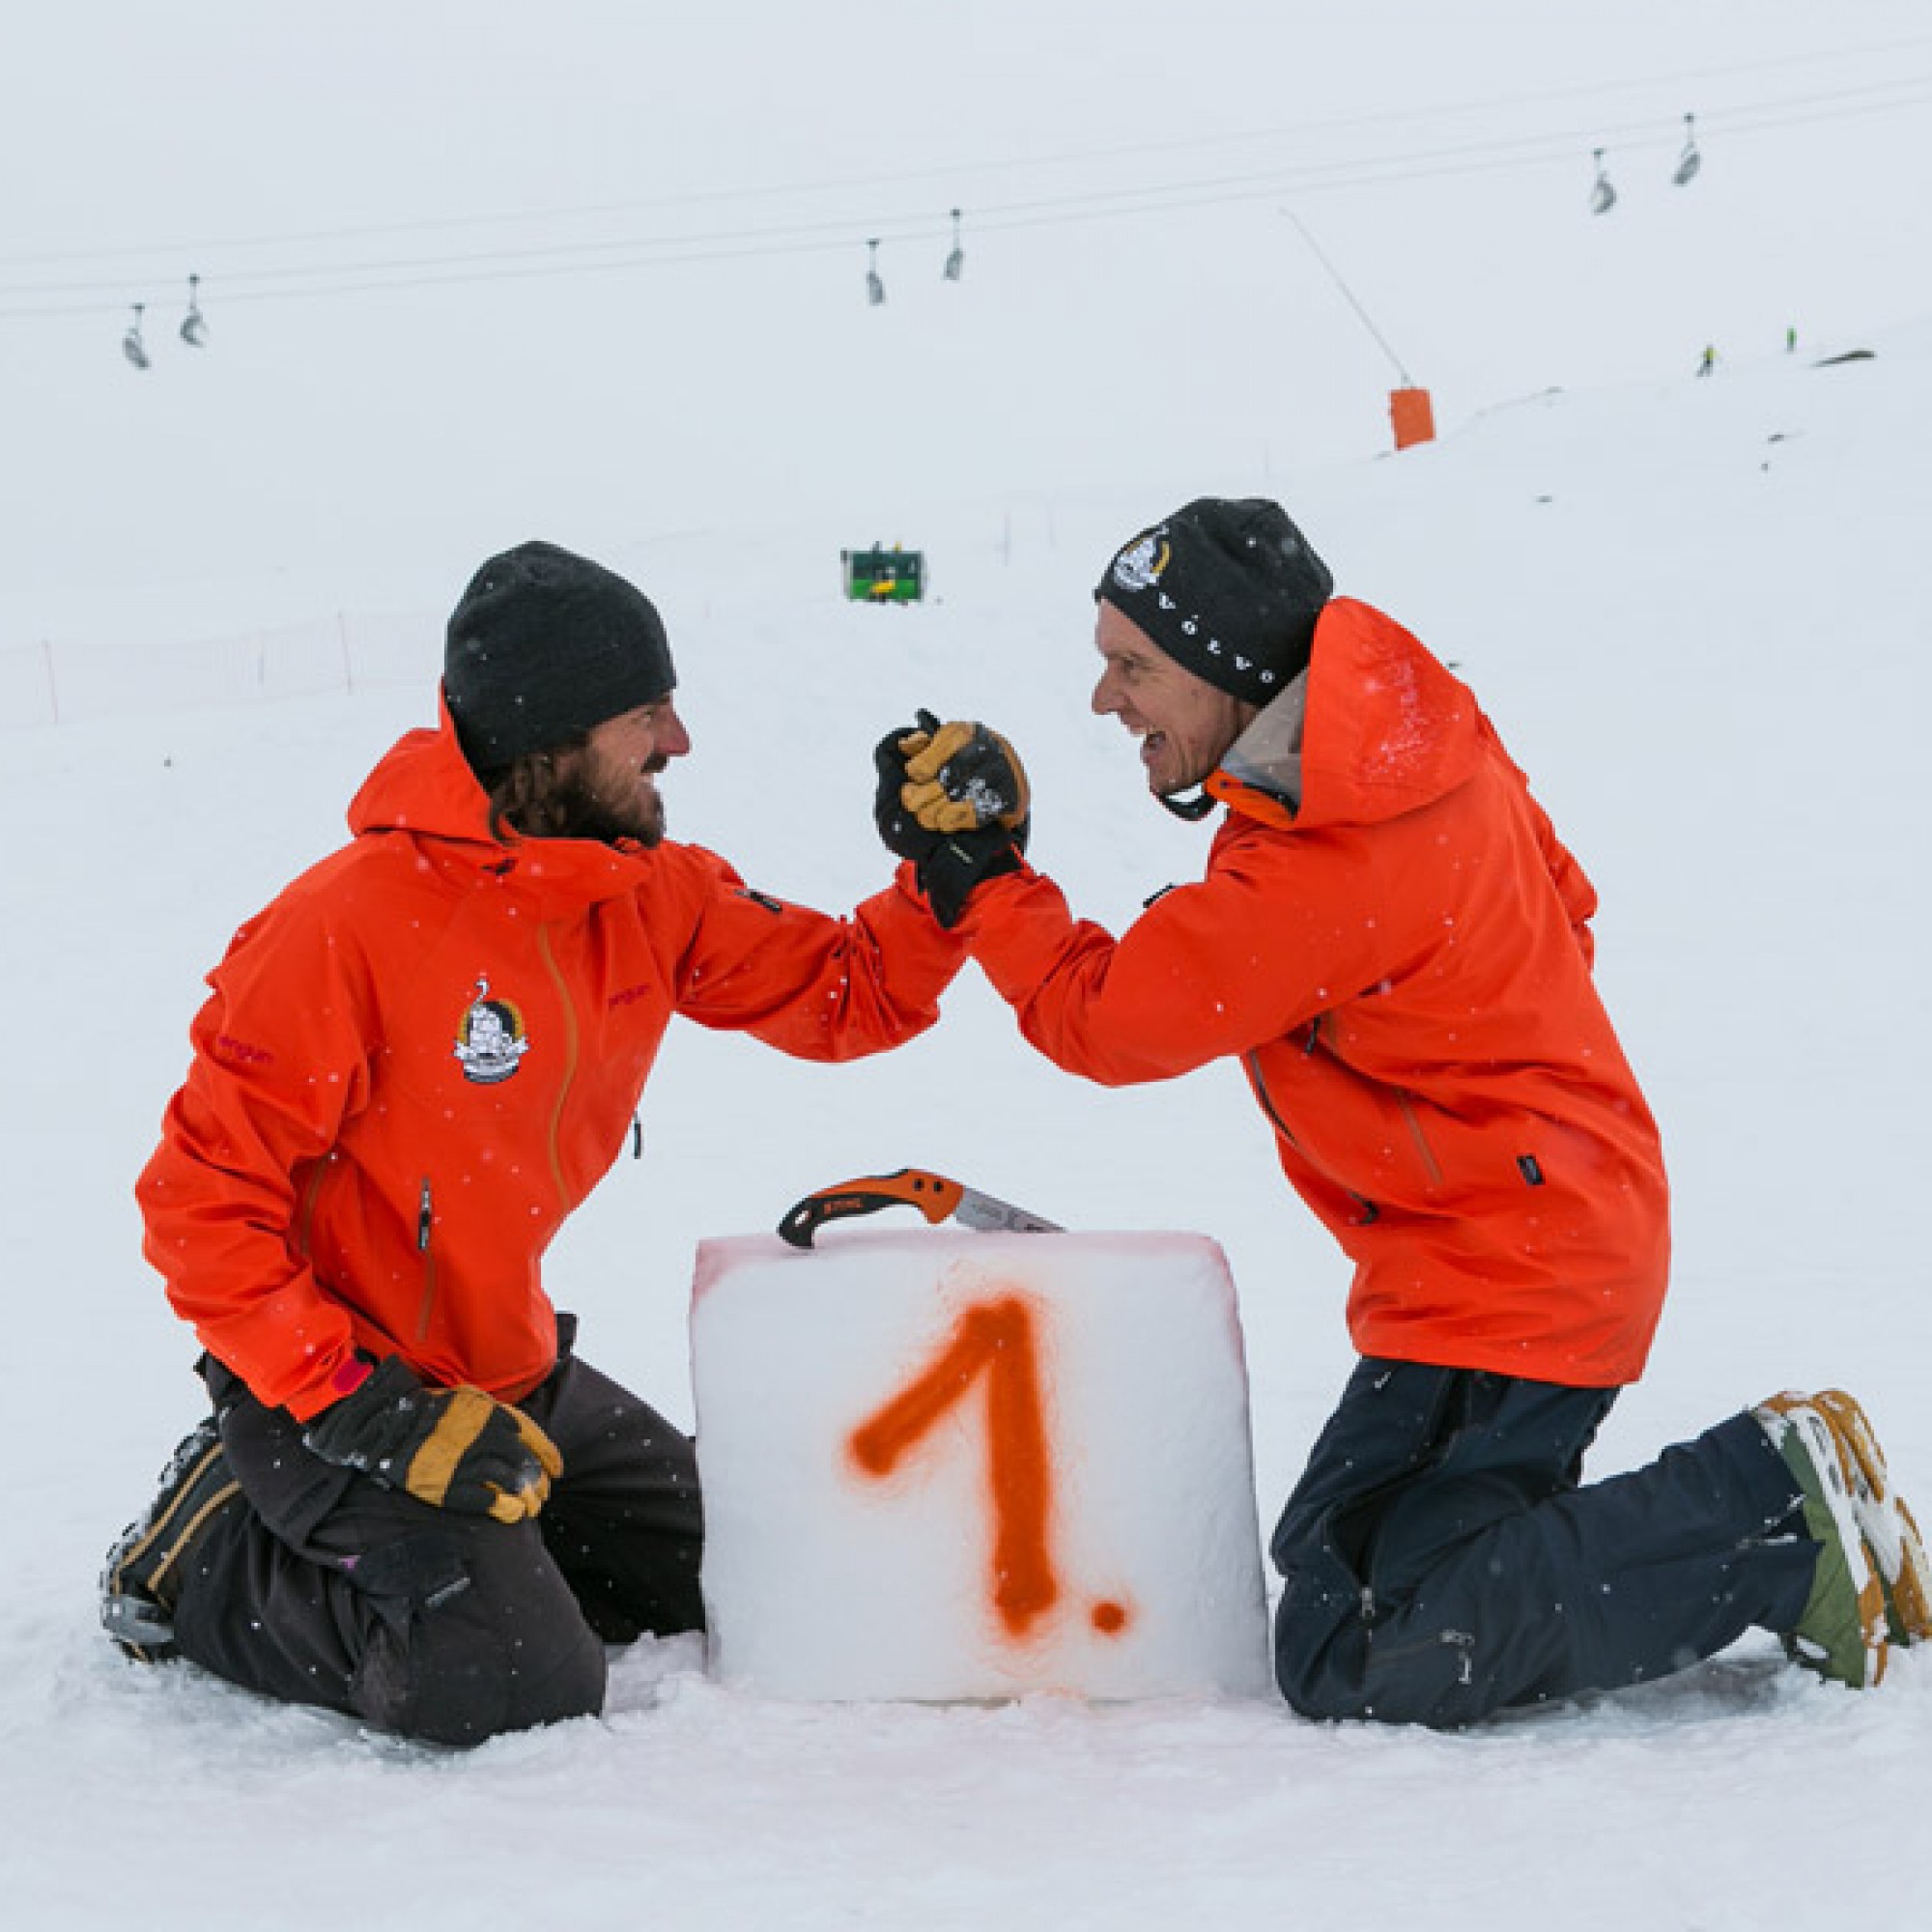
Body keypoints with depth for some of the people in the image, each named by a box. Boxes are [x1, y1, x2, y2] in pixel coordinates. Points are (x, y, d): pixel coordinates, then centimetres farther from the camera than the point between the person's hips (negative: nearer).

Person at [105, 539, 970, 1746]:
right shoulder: (352, 922, -25)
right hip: (333, 1373, -8)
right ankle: (211, 1565, 2)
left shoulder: (653, 896, -3)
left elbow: (846, 995, 4)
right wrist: (358, 1409, -28)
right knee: (513, 1686, -22)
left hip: (510, 1366, 8)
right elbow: (203, 1201, -22)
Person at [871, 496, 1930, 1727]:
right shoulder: (1418, 726, 4)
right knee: (1332, 1596, 6)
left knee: (1403, 1668, -15)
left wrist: (973, 870, -6)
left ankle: (1772, 1502, -6)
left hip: (1500, 1281, -10)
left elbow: (1105, 1019, -14)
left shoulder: (1307, 879, -25)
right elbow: (1561, 897, 18)